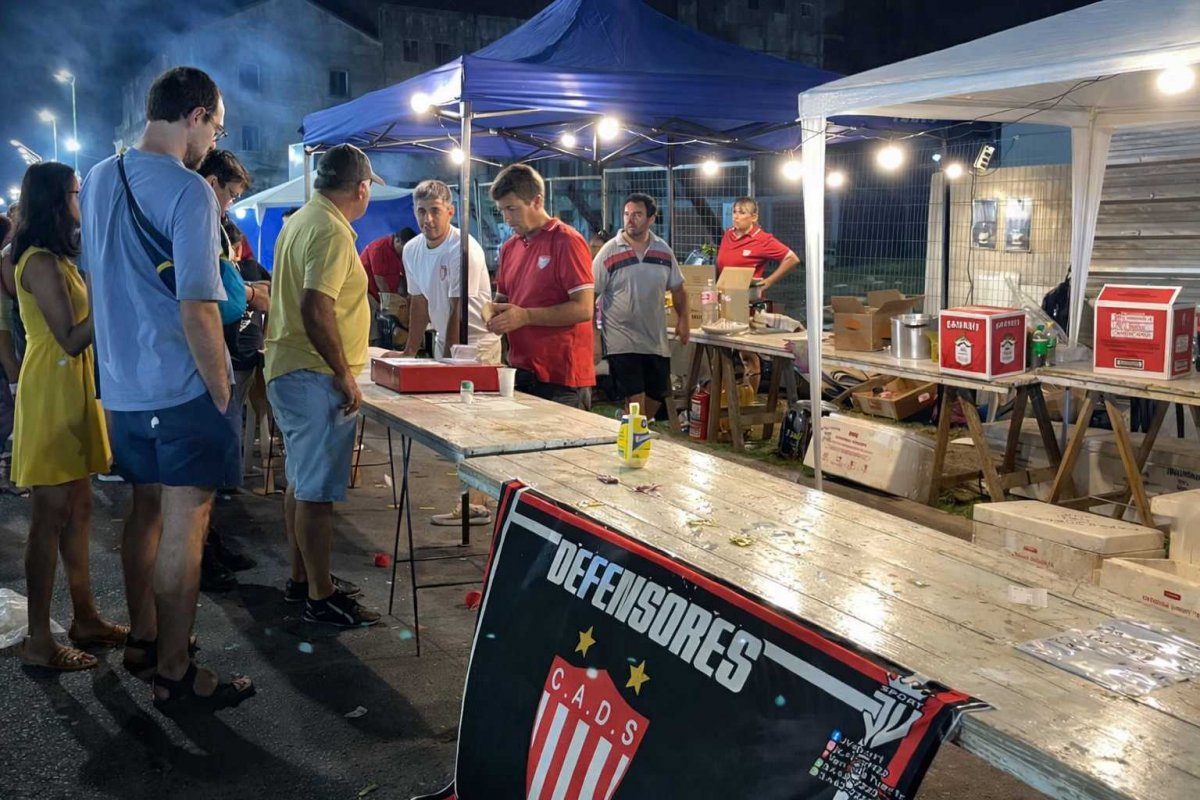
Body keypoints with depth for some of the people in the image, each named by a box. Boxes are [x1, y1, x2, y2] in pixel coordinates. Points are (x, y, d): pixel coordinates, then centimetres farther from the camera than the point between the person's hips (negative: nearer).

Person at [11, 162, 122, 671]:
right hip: (50, 394, -10)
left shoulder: (55, 259, 16)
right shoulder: (40, 262, -16)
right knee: (52, 515, -5)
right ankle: (39, 641, 2)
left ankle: (85, 618, 22)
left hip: (71, 390, 10)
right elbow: (71, 339, -20)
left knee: (78, 508, 13)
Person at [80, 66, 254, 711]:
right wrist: (222, 392, -13)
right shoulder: (188, 191, -16)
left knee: (146, 509, 19)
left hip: (122, 385, 8)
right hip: (184, 387, -8)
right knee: (184, 525, -1)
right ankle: (175, 675, 7)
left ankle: (143, 638, 33)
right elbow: (197, 308, -22)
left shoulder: (98, 180, 9)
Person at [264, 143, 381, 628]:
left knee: (301, 483, 18)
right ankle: (320, 597, 5)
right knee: (317, 491, -3)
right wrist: (344, 373, -21)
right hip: (316, 378, -11)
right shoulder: (331, 230, -18)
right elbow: (316, 307, -28)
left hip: (291, 371, 11)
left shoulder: (302, 220, 14)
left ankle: (302, 578, 30)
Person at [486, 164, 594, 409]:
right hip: (521, 373, 7)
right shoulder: (509, 247, 14)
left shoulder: (567, 241, -9)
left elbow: (583, 309, -15)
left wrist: (524, 316, -20)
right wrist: (496, 313, 0)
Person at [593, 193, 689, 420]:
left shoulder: (664, 251, 5)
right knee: (635, 401, -7)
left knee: (657, 395, 13)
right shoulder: (609, 252, -7)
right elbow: (591, 294, -7)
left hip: (656, 341, 5)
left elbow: (677, 289, 16)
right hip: (622, 340, -5)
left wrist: (682, 319, 2)